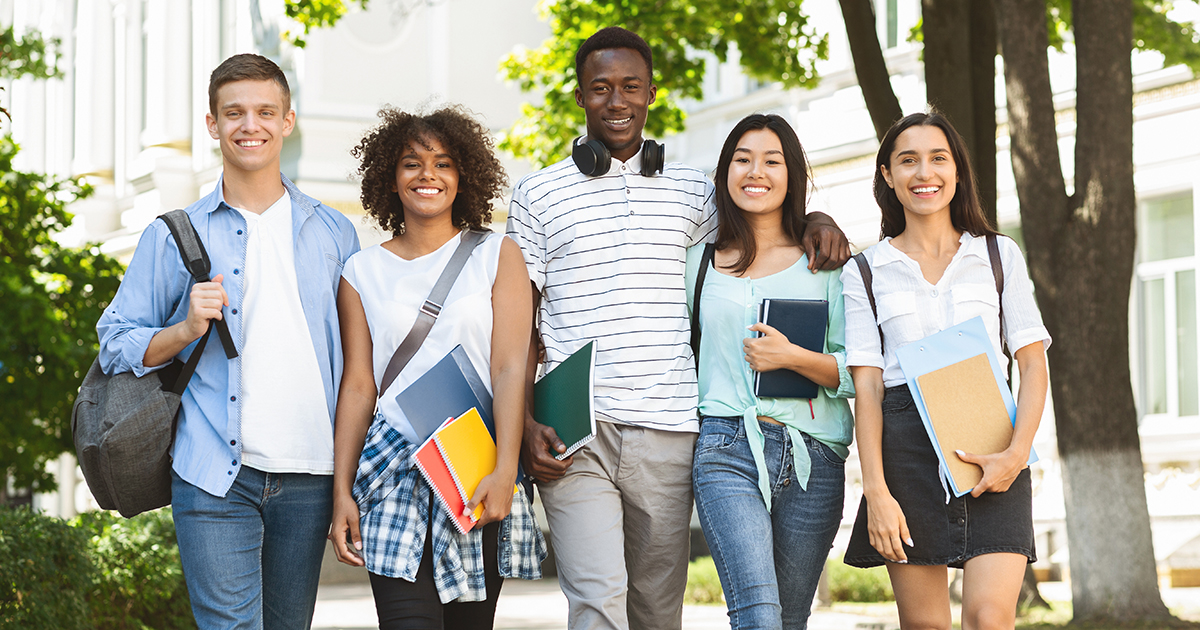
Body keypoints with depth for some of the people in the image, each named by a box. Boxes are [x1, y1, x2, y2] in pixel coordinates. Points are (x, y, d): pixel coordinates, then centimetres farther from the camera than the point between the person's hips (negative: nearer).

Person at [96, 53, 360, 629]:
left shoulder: (334, 234, 11)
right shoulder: (173, 236, 6)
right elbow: (115, 346, 7)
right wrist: (186, 330, -12)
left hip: (308, 478, 3)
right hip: (214, 478, -2)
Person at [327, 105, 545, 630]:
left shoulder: (497, 255, 7)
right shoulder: (363, 272, 10)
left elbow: (511, 370, -1)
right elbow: (358, 386, 9)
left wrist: (504, 471, -12)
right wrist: (341, 492, 3)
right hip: (396, 475, 0)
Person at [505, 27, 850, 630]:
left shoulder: (691, 191, 15)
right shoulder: (538, 195, 9)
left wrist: (816, 221, 8)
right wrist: (524, 425, -5)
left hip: (665, 430, 2)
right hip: (574, 436, -2)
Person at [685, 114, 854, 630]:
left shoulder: (825, 262, 9)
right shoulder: (699, 263, 12)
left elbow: (855, 372, 5)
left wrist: (792, 357, -11)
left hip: (812, 460, 1)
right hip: (728, 449, -1)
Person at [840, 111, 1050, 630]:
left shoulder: (1000, 255, 12)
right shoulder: (864, 273, 10)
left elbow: (1033, 362, 7)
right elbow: (866, 383, 3)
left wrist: (1018, 452, -10)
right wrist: (875, 488, -9)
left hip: (991, 446, 0)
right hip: (905, 446, 0)